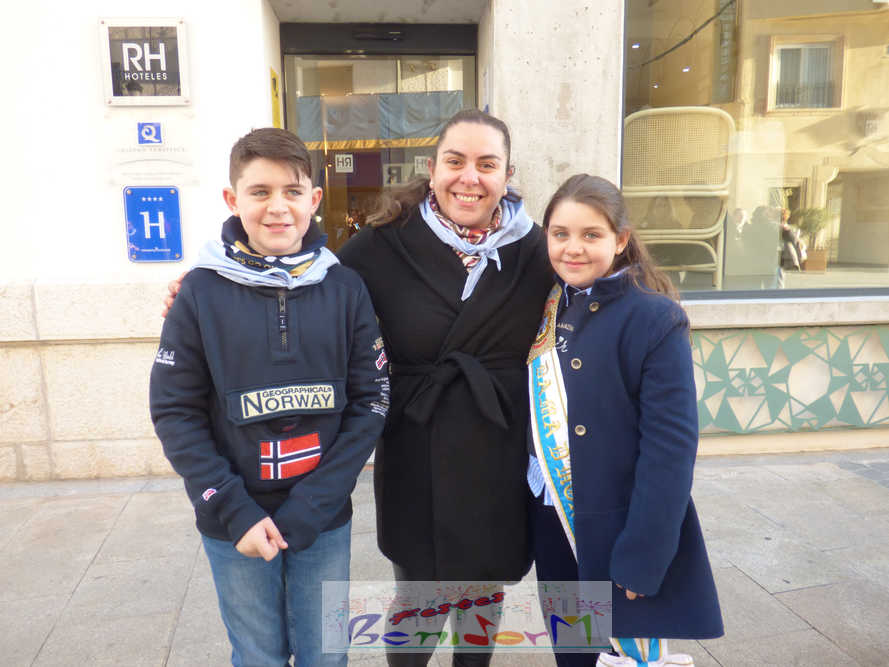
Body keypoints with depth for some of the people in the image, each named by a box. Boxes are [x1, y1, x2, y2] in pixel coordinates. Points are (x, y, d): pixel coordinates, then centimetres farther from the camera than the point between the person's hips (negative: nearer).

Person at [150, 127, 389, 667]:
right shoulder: (202, 292, -7)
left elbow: (372, 401, -6)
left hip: (326, 523, 1)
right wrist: (234, 513, -13)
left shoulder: (345, 288, -6)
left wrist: (308, 510, -12)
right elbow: (175, 411, -5)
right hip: (234, 527, 0)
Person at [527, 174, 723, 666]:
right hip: (552, 521, 5)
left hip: (617, 529, -5)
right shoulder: (546, 310, 2)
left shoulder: (655, 319, -16)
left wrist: (642, 556, -18)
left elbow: (670, 445, -18)